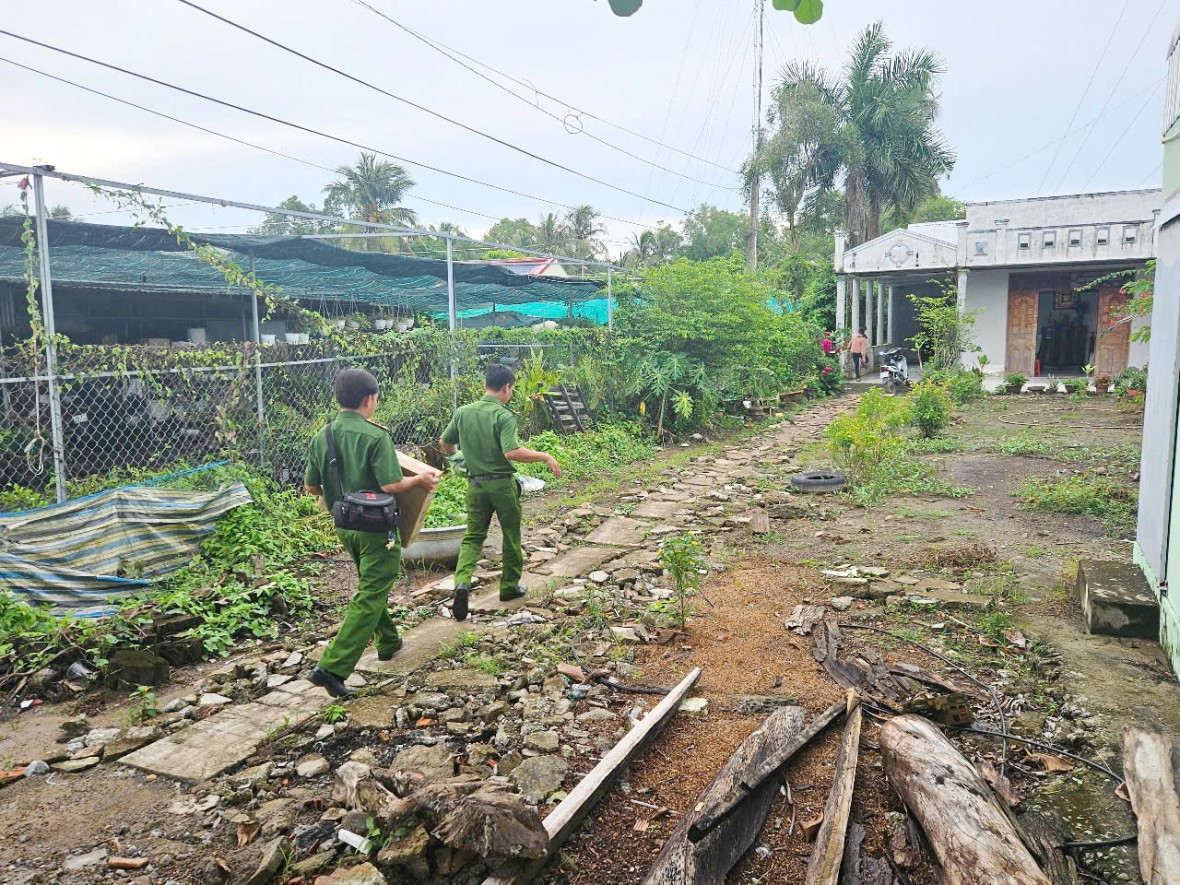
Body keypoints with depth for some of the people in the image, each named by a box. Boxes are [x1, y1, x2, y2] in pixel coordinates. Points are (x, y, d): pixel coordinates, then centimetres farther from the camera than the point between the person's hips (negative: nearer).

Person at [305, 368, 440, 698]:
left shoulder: (321, 437, 1)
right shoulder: (375, 435, -18)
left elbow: (311, 487, 6)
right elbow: (390, 485, -22)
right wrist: (419, 479, -4)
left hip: (344, 526, 7)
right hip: (375, 527, -7)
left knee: (373, 586, 26)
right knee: (369, 597, -2)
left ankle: (388, 641, 42)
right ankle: (332, 667, -8)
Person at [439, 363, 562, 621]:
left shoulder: (463, 413, 1)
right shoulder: (504, 416, -16)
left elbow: (444, 443, 11)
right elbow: (512, 452, -29)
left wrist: (458, 456, 32)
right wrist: (546, 457, -19)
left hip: (476, 484, 4)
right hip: (502, 484, -4)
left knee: (473, 536, 10)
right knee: (511, 536, 14)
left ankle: (462, 582, -12)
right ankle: (509, 587, 26)